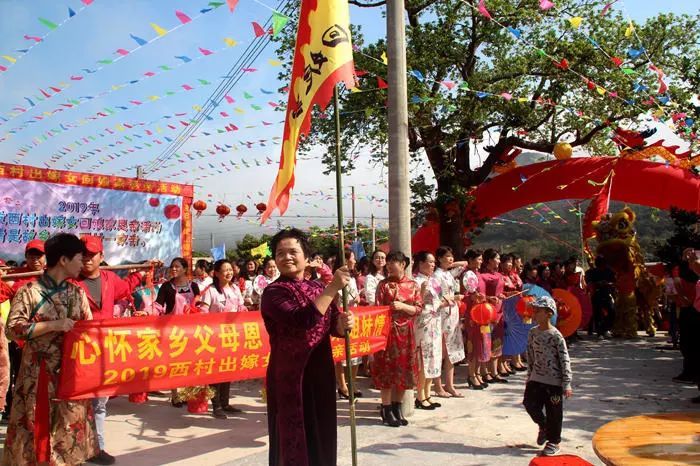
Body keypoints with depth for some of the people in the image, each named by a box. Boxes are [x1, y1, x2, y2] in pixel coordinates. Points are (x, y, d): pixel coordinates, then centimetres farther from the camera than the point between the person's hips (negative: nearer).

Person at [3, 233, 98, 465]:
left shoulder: (77, 293, 6)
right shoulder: (28, 292, -8)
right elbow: (13, 330, -13)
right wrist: (53, 325, -19)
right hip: (38, 373, -4)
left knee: (71, 424, 11)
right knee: (37, 425, 3)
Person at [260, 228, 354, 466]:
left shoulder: (317, 288, 8)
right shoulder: (273, 292, -11)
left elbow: (333, 326, 10)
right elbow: (301, 321, -28)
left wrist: (344, 323, -13)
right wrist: (333, 288, -27)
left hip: (321, 374, 6)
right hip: (289, 377, -6)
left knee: (322, 435, 16)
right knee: (295, 439, 4)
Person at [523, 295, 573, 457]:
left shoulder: (556, 336, -15)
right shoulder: (533, 332, 3)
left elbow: (565, 360, -13)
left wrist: (566, 384, -15)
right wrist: (529, 376, 16)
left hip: (554, 381, -5)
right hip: (536, 379, 5)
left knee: (553, 412, 5)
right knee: (530, 403, 2)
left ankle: (554, 442, 23)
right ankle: (543, 426, 31)